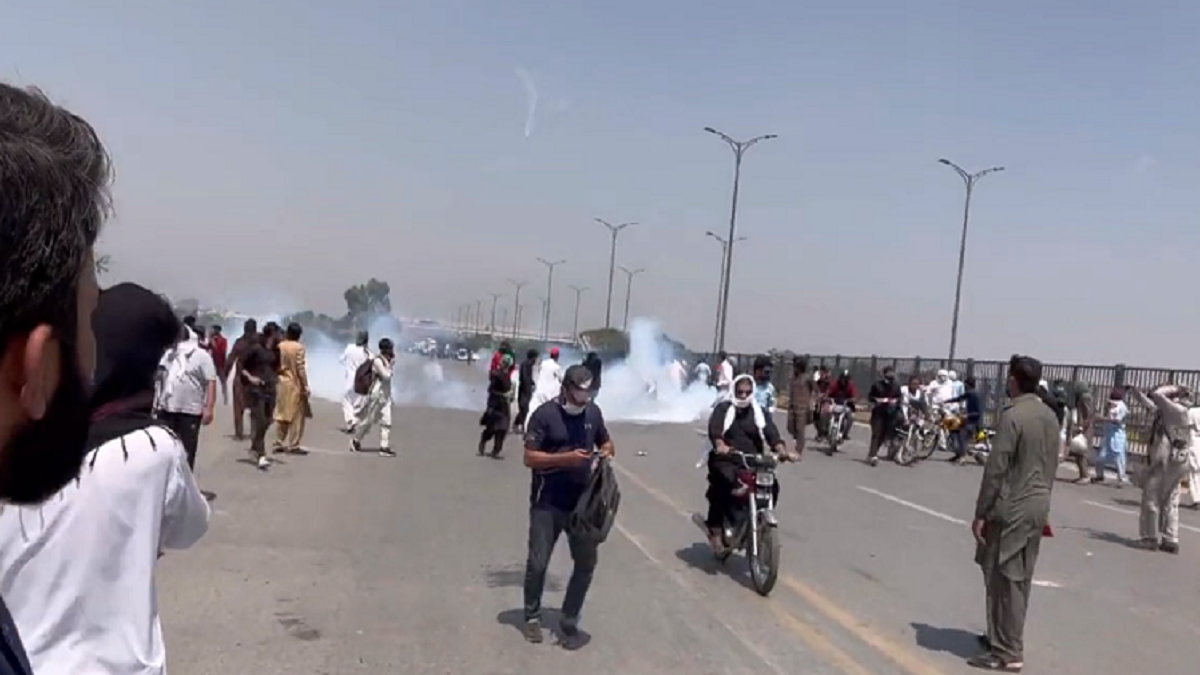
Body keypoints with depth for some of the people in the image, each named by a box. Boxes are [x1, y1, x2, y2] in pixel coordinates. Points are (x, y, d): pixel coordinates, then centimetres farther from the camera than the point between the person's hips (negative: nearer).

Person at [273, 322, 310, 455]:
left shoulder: (280, 346, 4)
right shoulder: (298, 347, -12)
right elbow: (301, 368, -14)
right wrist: (305, 386, -10)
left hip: (281, 383, 6)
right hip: (295, 384, -6)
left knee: (281, 415, 12)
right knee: (297, 415, 0)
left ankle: (279, 444, 16)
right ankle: (293, 446, -2)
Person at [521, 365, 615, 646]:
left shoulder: (593, 411, 3)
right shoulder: (544, 414, -12)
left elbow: (607, 443, 17)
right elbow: (530, 458, -15)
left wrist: (606, 452, -7)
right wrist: (566, 458, -26)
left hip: (583, 502, 4)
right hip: (547, 504, -4)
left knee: (586, 564, 8)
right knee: (538, 563, 4)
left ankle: (569, 620, 25)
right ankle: (533, 617, 26)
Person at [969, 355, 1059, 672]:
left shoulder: (1012, 416, -17)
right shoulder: (1050, 416, 9)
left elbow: (995, 470, -18)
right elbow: (1051, 466, 15)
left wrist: (981, 513, -13)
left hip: (1011, 508, -8)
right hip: (1038, 505, 8)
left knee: (1004, 579, -2)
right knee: (1020, 578, 16)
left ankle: (1007, 652, 2)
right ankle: (1005, 638, 27)